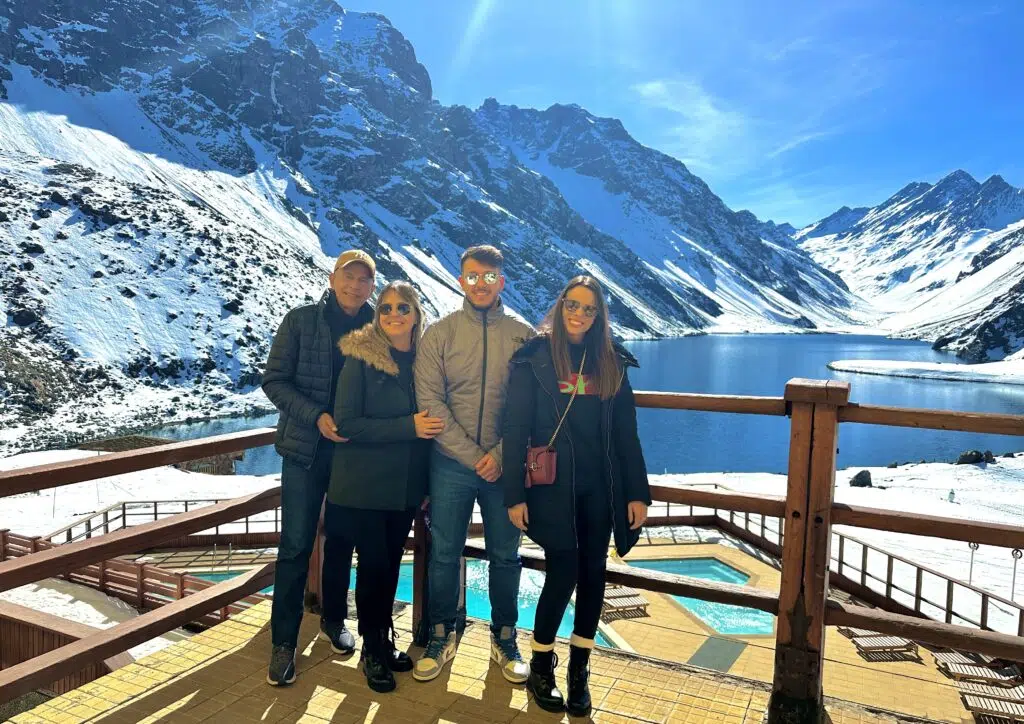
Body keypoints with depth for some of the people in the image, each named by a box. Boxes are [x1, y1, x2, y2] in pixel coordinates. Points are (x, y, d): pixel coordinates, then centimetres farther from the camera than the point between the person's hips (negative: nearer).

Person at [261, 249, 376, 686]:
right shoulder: (300, 321, -5)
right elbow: (274, 380, -6)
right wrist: (316, 416, -18)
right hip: (306, 447, -2)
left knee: (342, 539, 15)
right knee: (296, 544, 0)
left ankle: (334, 618, 35)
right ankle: (283, 641, 14)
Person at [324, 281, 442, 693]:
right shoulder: (361, 358, -10)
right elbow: (346, 423, -16)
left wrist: (428, 482, 6)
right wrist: (408, 427, -22)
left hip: (406, 484, 4)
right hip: (365, 484, -4)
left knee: (391, 562, 14)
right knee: (373, 563, 3)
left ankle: (385, 640, 33)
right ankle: (372, 650, 23)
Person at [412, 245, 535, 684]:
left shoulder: (524, 336, 0)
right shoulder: (439, 334, 0)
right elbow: (430, 402, -7)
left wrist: (501, 455, -14)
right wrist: (473, 455, -13)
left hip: (505, 466, 0)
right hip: (451, 465, 0)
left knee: (505, 557, 11)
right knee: (444, 554, 10)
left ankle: (504, 640, 30)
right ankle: (441, 637, 29)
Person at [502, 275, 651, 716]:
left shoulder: (611, 361, 8)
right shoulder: (534, 357, -3)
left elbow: (625, 433, 7)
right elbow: (516, 429, -6)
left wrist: (637, 492, 3)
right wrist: (515, 494, -10)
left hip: (600, 486, 4)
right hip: (552, 484, -4)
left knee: (593, 573, 8)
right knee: (563, 573, -3)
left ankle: (578, 672, 24)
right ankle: (540, 669, 19)